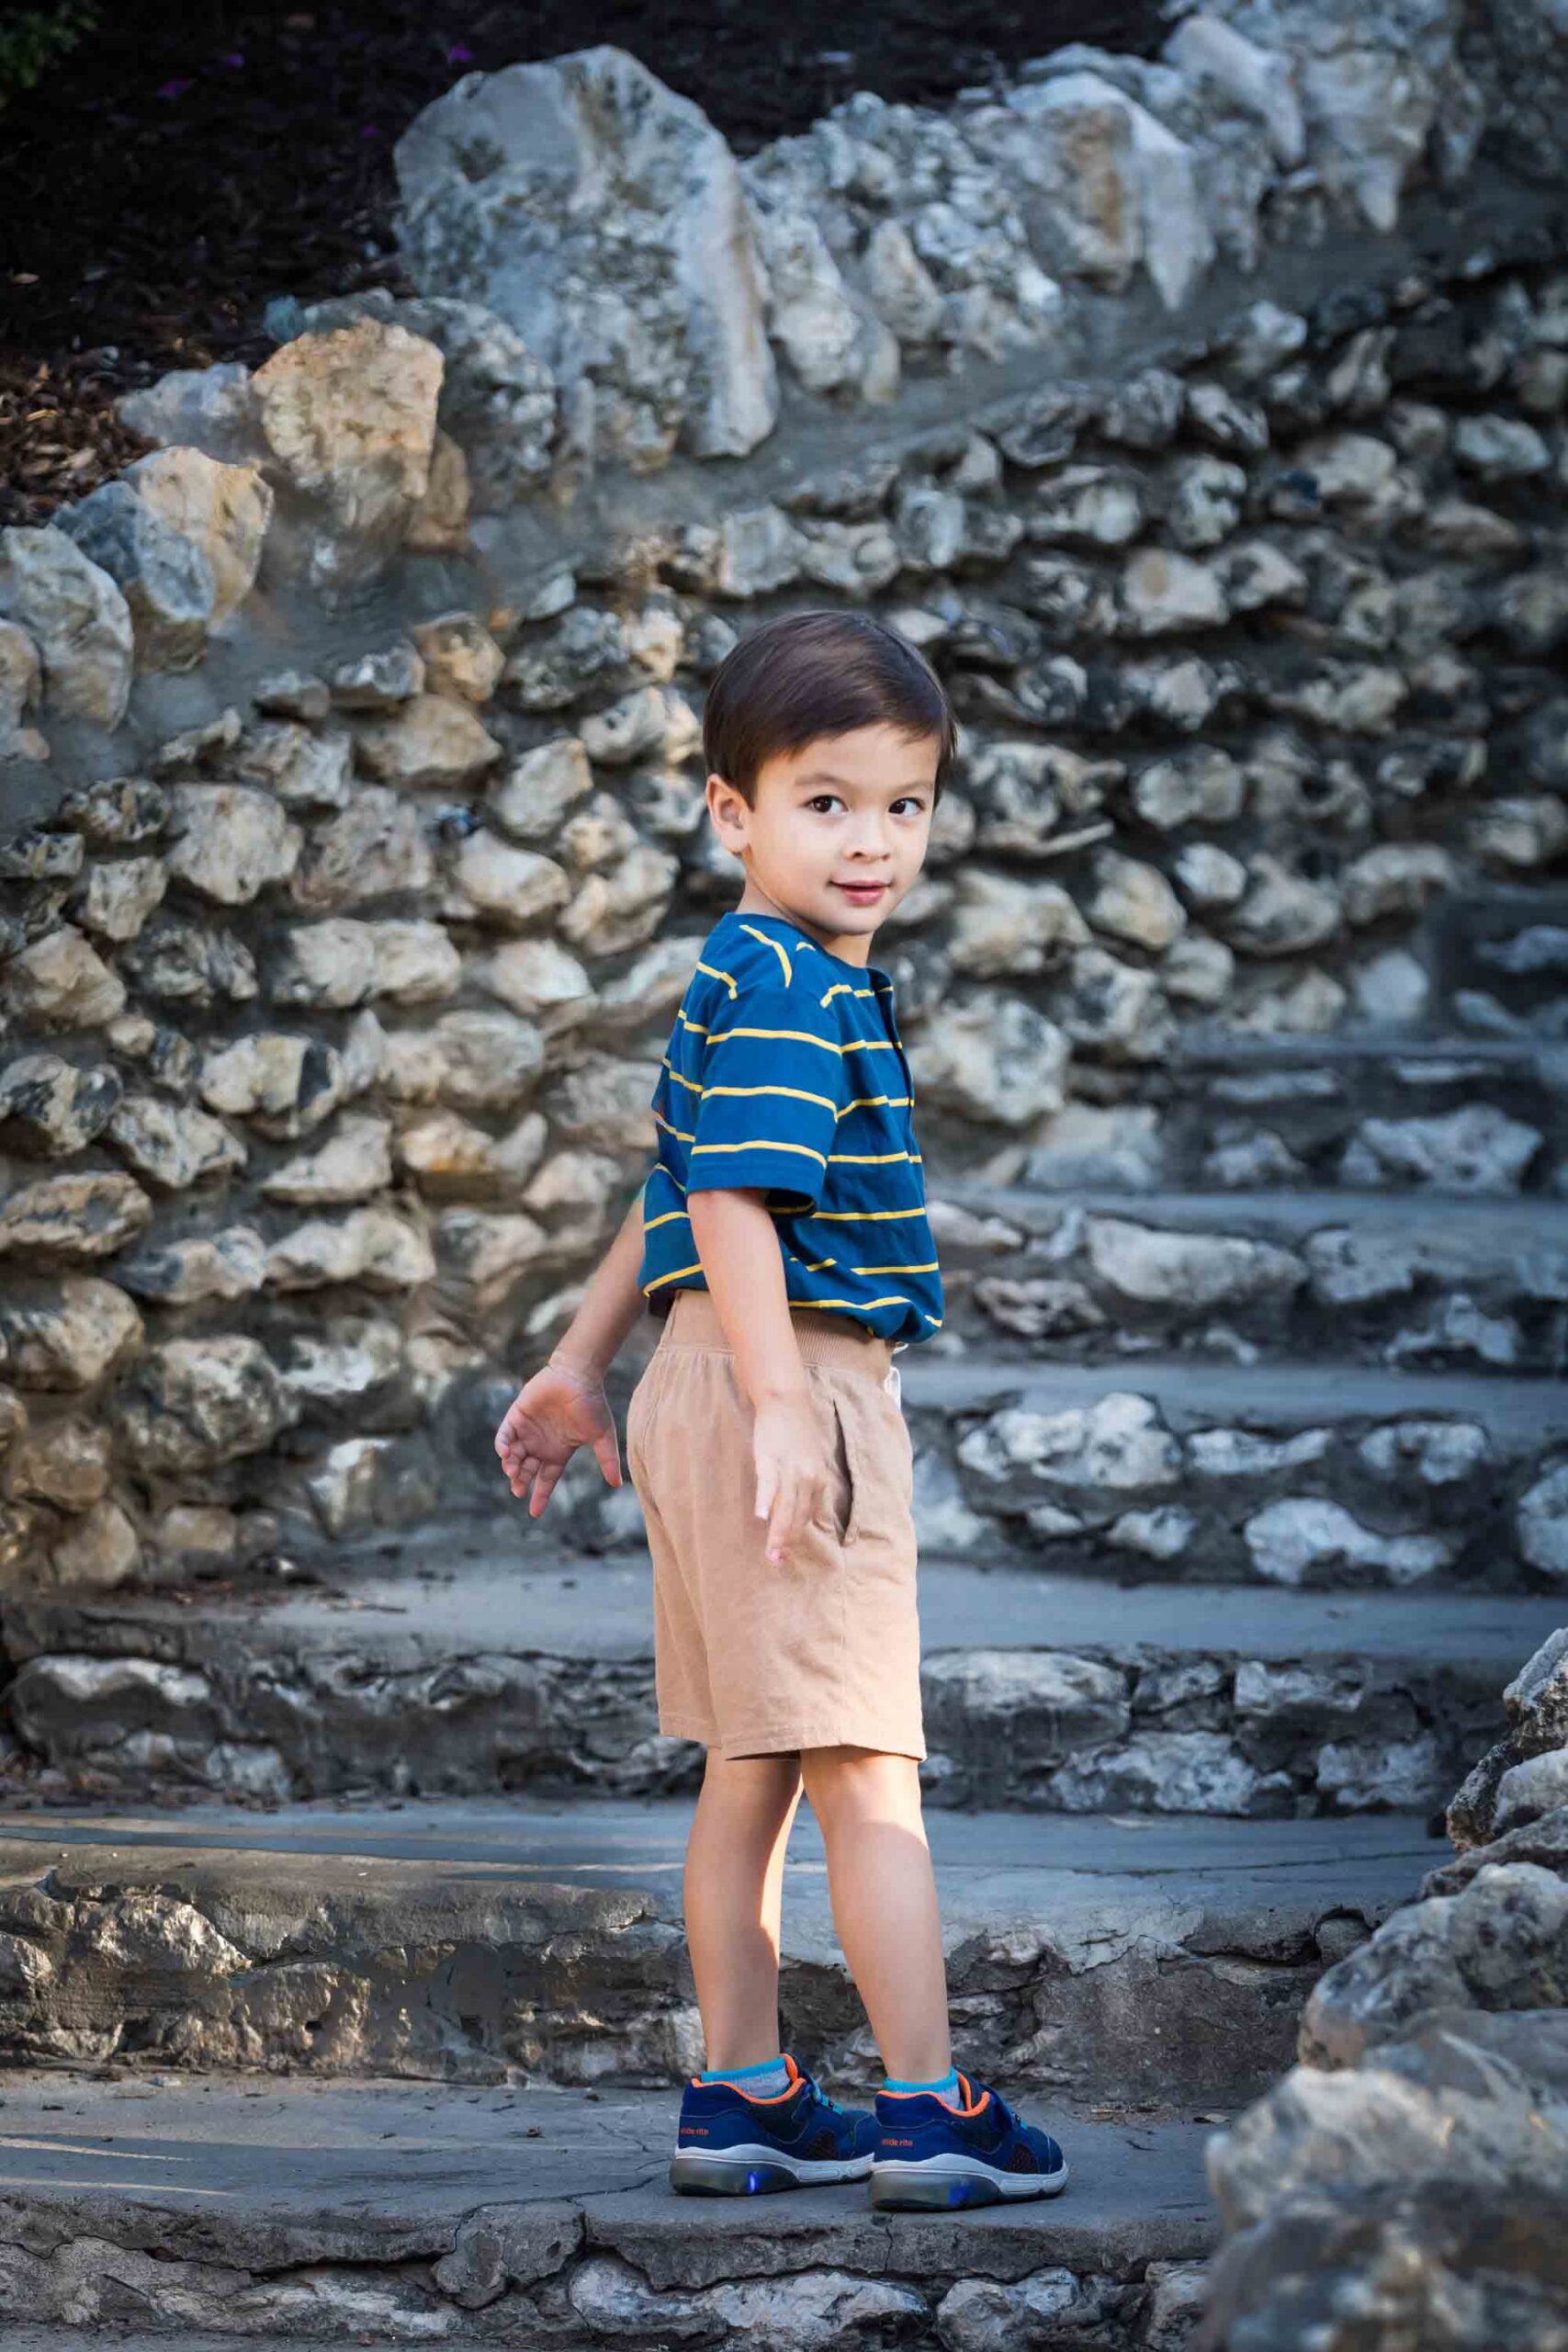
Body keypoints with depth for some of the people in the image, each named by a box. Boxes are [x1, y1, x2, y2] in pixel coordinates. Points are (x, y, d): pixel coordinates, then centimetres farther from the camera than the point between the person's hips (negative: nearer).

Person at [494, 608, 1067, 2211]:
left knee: (749, 1775, 13)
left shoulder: (736, 983, 18)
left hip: (715, 1392, 10)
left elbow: (674, 1191, 25)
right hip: (796, 1377, -10)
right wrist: (781, 1408, -28)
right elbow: (733, 1203, -23)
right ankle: (930, 2109, -4)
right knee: (869, 1772, -7)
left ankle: (742, 2098, 18)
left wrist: (579, 1367, 31)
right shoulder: (789, 992, -14)